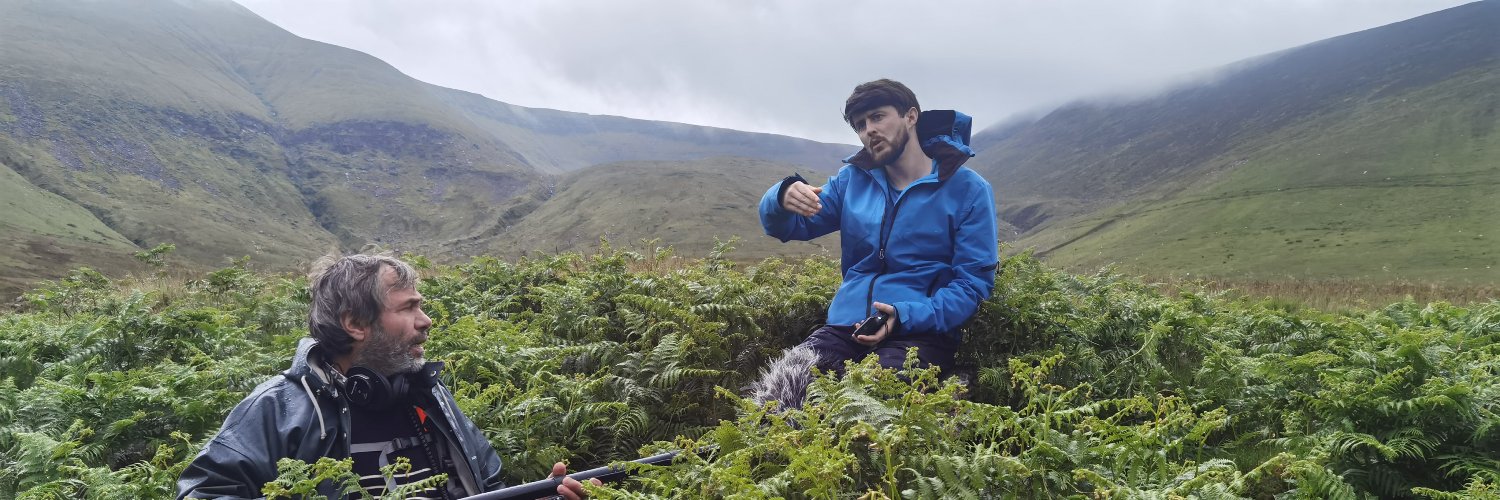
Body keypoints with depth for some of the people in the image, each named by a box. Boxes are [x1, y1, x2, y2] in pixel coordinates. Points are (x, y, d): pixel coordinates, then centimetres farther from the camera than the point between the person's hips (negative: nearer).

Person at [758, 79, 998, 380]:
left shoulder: (968, 190, 0)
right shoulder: (853, 178, 12)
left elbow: (973, 284, -5)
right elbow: (786, 227, 11)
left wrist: (905, 317, -21)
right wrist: (784, 198, -15)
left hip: (920, 331, -3)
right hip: (845, 325, 4)